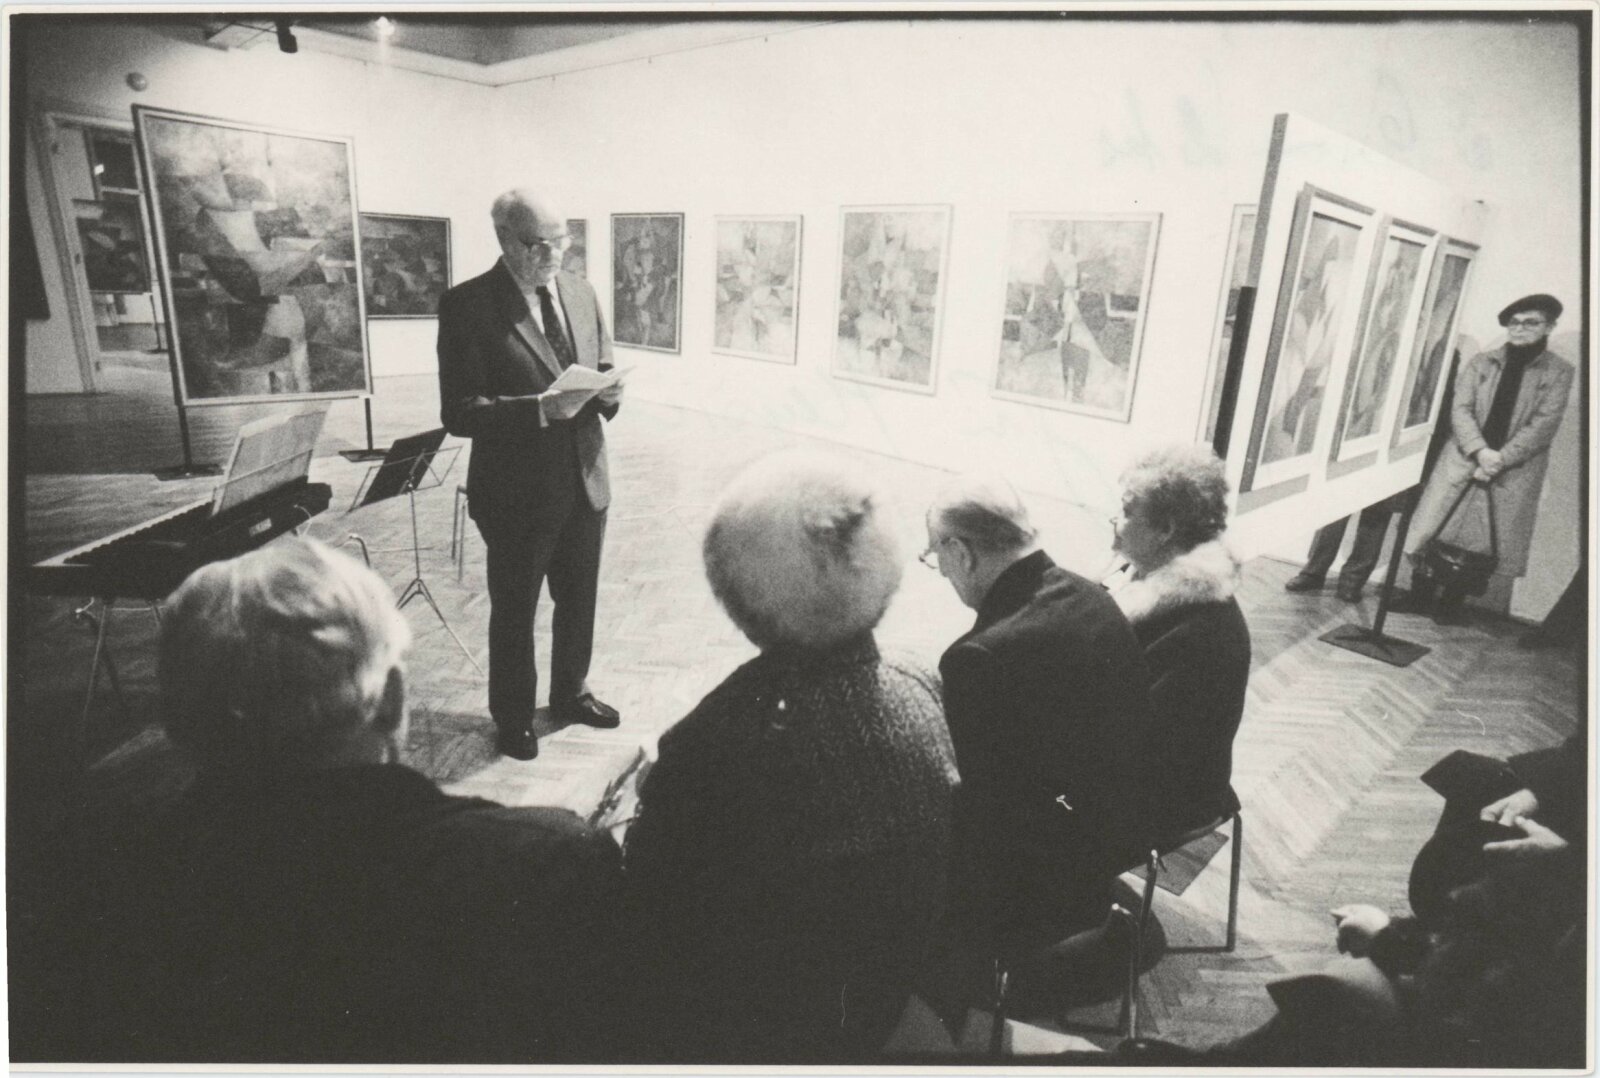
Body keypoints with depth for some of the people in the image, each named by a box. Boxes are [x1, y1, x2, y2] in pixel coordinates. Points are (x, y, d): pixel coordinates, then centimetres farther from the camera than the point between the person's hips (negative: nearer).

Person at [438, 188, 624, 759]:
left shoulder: (580, 291, 5)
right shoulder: (466, 305, -13)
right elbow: (459, 413, -17)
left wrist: (608, 389, -11)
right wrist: (541, 408, -29)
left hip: (585, 481, 5)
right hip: (517, 492, -5)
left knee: (579, 601, 20)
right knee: (513, 612, 13)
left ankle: (570, 693, 43)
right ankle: (512, 717, 34)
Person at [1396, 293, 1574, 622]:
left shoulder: (1559, 372, 5)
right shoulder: (1480, 362, 9)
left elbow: (1544, 424, -5)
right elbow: (1460, 409, 0)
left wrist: (1500, 460, -15)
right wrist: (1480, 451, -16)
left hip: (1515, 470, -1)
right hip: (1464, 457, 1)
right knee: (1428, 529, -4)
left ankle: (1453, 601, 12)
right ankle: (1420, 594, 12)